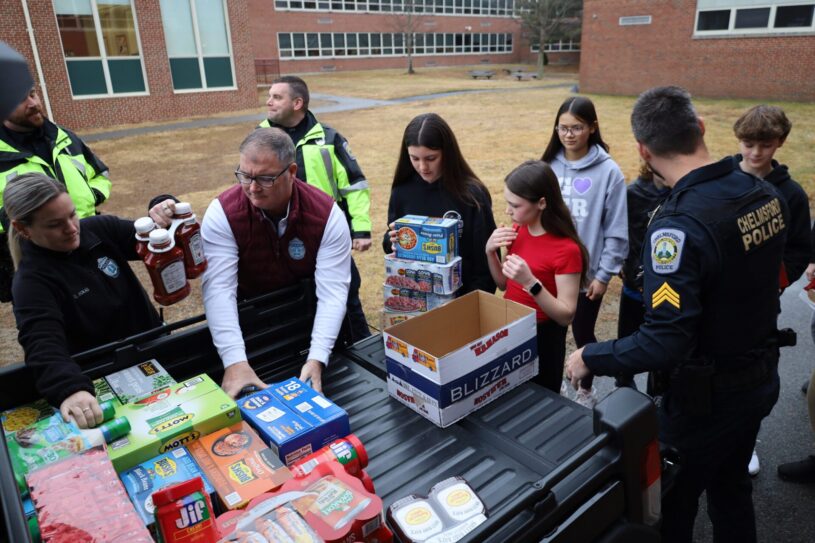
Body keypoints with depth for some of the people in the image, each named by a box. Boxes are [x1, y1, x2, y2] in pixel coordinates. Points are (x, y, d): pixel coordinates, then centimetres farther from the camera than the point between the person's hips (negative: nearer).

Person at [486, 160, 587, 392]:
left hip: (542, 337, -6)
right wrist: (491, 252, -9)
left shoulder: (566, 250, -23)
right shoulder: (518, 231, -2)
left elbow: (566, 315, -20)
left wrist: (530, 282, -33)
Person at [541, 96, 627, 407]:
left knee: (583, 334, 14)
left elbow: (616, 231, -8)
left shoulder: (608, 172, -10)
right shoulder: (549, 165, -1)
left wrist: (604, 274, -9)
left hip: (587, 272, -3)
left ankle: (586, 390, 37)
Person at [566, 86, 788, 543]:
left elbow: (665, 343, -32)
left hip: (706, 398, -8)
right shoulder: (766, 193, -5)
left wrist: (590, 359, -19)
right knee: (731, 492, 29)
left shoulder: (679, 226, -31)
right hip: (761, 380, 8)